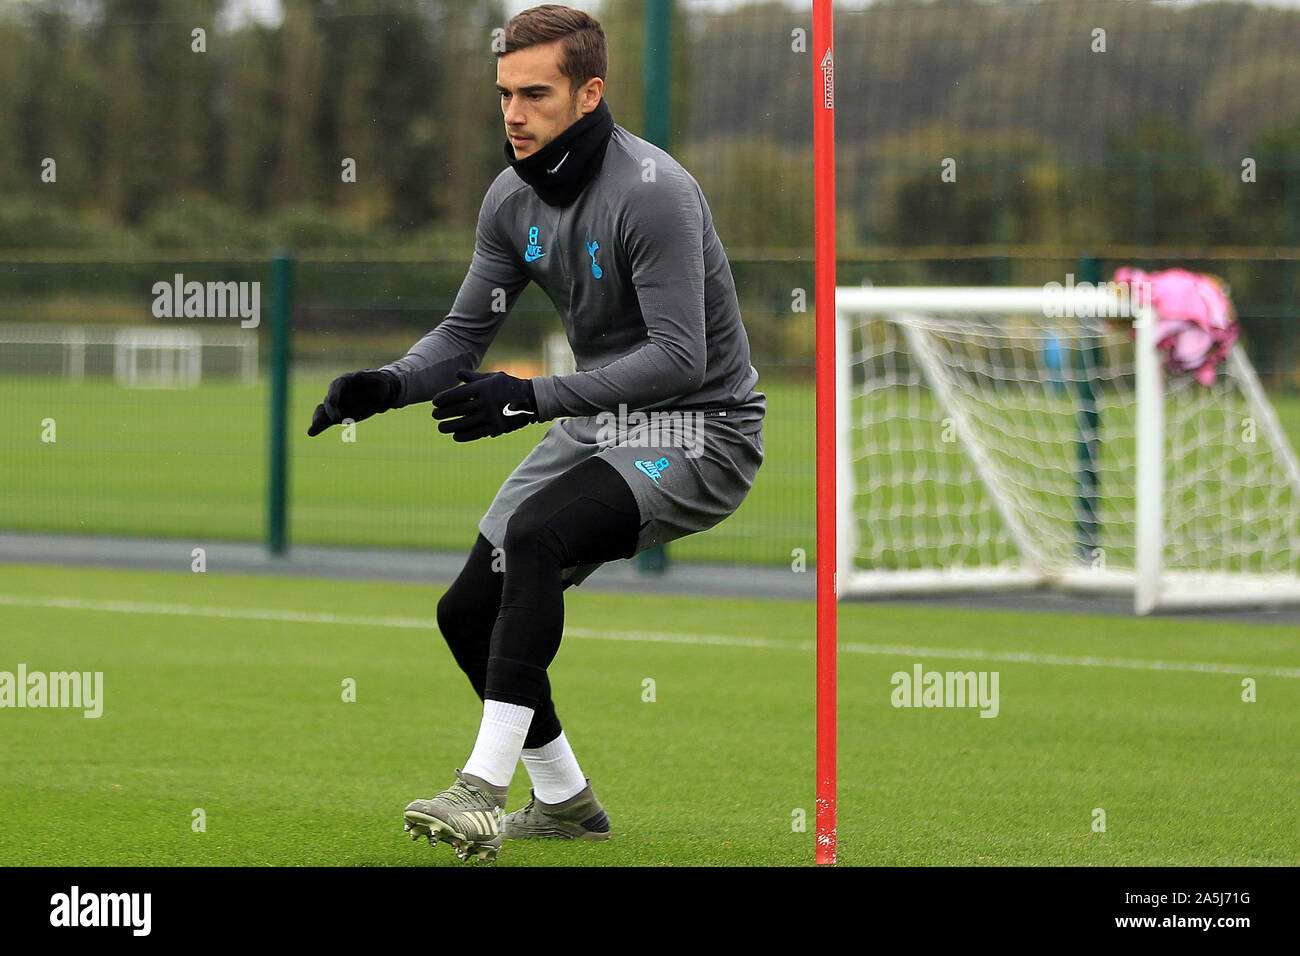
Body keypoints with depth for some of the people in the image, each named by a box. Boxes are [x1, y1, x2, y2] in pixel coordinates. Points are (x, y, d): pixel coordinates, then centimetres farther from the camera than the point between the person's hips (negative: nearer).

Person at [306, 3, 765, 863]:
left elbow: (679, 356, -28)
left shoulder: (652, 193, -23)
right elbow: (467, 332, 7)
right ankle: (565, 801, 23)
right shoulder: (514, 196, 2)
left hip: (699, 433, -9)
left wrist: (537, 397, -34)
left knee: (536, 534, -33)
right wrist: (389, 386, -14)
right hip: (599, 427, 9)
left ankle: (484, 791, -33)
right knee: (468, 612, 4)